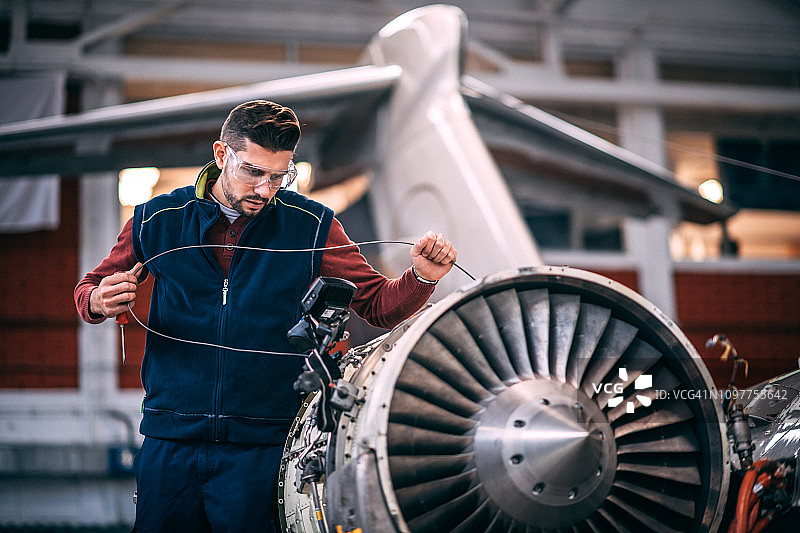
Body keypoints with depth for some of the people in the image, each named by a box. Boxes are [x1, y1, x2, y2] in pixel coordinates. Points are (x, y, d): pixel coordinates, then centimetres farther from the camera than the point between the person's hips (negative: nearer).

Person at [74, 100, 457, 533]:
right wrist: (100, 301, -10)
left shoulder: (312, 227, 1)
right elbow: (87, 290, 13)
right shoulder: (157, 220, 3)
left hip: (263, 446, -1)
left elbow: (379, 305, 3)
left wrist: (422, 276, -17)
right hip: (170, 440, 1)